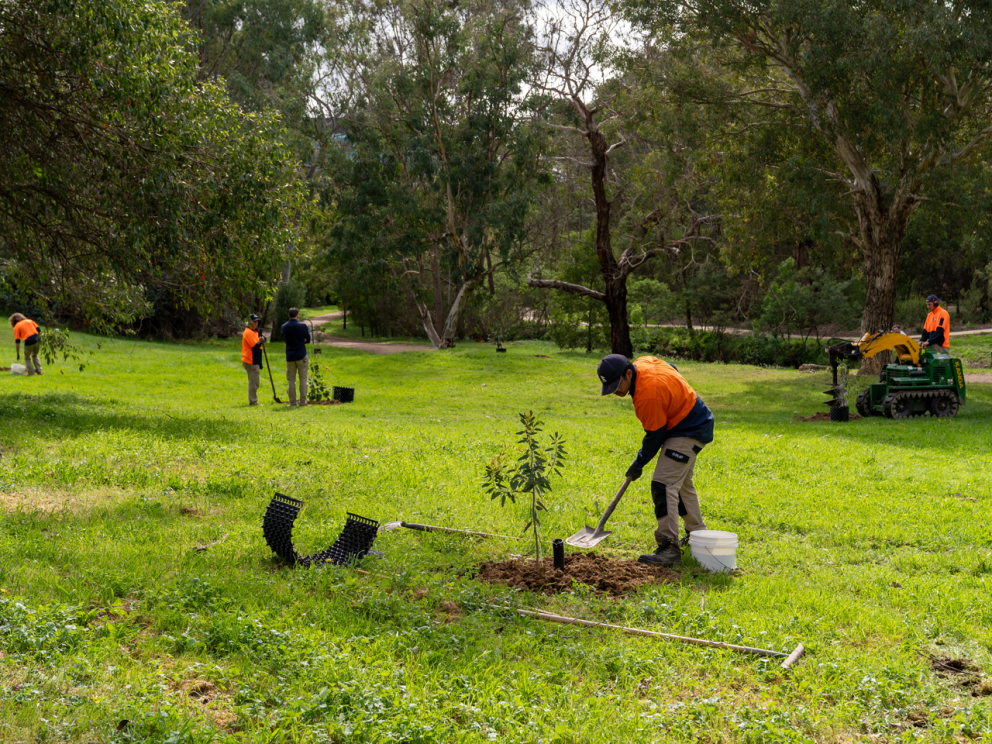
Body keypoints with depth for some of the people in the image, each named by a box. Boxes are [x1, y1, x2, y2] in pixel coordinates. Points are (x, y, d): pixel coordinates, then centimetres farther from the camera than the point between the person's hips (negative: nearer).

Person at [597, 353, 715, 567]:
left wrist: (639, 463, -9)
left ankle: (669, 548, -20)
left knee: (663, 485, -18)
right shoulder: (643, 362, -5)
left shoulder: (648, 395, -33)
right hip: (694, 422, 11)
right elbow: (672, 368, 15)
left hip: (689, 433, -11)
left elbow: (655, 435, -22)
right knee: (682, 483, 23)